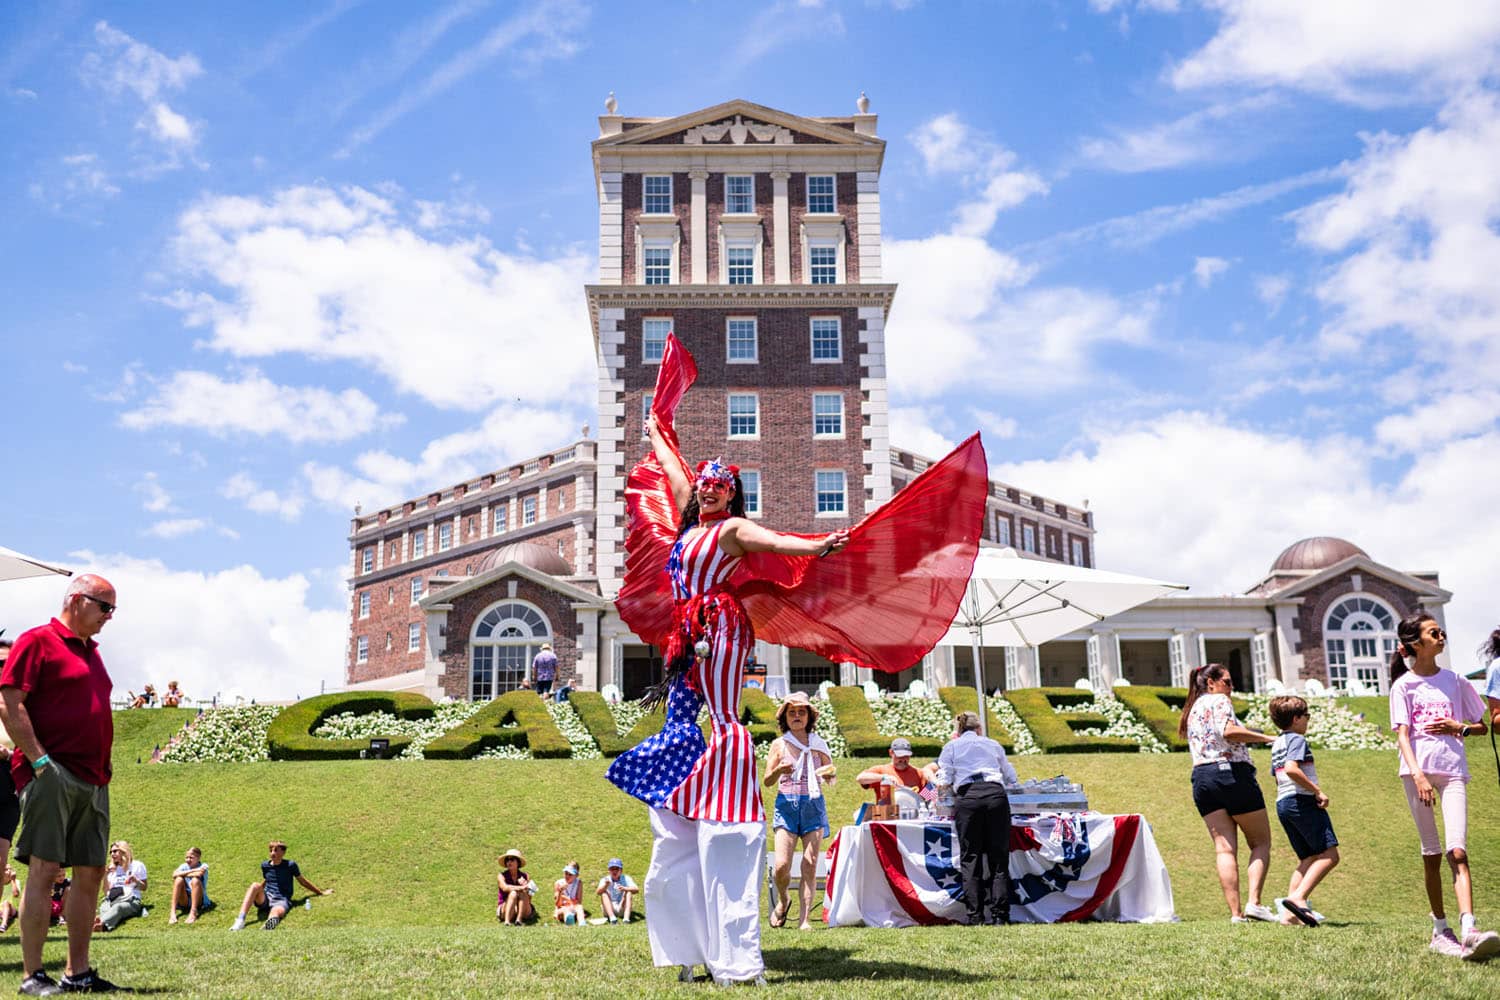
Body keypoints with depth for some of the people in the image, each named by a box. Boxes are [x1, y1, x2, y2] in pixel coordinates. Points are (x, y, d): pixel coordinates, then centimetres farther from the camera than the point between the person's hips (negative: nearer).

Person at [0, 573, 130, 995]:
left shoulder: (90, 651, 21)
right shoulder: (38, 640, -4)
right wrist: (39, 761, -17)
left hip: (93, 781, 8)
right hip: (52, 776, -8)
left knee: (91, 872, 7)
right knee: (44, 869, -8)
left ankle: (78, 972, 13)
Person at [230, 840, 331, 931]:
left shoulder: (290, 865, 4)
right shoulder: (265, 865, 12)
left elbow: (303, 881, 15)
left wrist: (321, 892, 21)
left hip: (281, 901, -4)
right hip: (265, 899, 4)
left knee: (277, 911, -42)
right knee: (255, 886, -29)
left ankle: (268, 926, -82)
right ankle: (240, 921, -41)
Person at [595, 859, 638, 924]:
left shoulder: (626, 879, 2)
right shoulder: (604, 880, 3)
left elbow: (636, 890, -14)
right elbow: (597, 893, -14)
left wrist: (625, 889, -34)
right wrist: (605, 886, -35)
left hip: (622, 909, 0)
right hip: (609, 909, 0)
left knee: (628, 892, -20)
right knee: (604, 893, -21)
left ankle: (626, 918, -39)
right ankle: (612, 917, -44)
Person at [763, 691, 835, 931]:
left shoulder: (818, 744, 9)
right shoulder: (779, 744, 5)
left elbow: (831, 776, 14)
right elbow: (767, 781, 2)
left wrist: (831, 774, -10)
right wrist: (778, 770, -18)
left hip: (813, 805, 1)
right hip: (786, 805, -1)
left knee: (810, 864, -4)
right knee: (781, 865, -11)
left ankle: (804, 918, 1)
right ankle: (783, 900, 19)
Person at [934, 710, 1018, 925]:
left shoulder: (951, 747, 17)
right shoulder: (993, 745, 24)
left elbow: (944, 782, 8)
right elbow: (1011, 777, 24)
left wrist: (953, 783, 29)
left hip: (968, 797, -2)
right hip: (996, 795, 2)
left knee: (970, 857, 2)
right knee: (998, 857, 5)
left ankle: (975, 916, -2)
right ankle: (999, 914, 1)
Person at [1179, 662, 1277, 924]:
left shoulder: (1192, 710, 24)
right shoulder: (1219, 701, -1)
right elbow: (1229, 731, -19)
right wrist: (1267, 738, -15)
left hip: (1201, 778, 7)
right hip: (1231, 773, -7)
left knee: (1224, 848, 0)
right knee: (1261, 843, 3)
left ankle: (1235, 913, -7)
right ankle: (1254, 902, -11)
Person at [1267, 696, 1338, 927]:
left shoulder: (1276, 744, 21)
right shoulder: (1297, 739, -7)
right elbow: (1291, 769, -23)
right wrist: (1318, 791, -18)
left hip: (1282, 803, 9)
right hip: (1302, 800, -9)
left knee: (1308, 858, 11)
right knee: (1329, 854, -11)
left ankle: (1289, 913, 1)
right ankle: (1298, 897, -25)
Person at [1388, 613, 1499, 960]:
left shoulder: (1455, 681, 14)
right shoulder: (1403, 686, 5)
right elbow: (1402, 735, -5)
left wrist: (1458, 727, -2)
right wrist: (1417, 775, -20)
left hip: (1453, 769, 1)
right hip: (1417, 771, -1)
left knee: (1457, 851, -13)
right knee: (1431, 853, 3)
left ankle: (1469, 930, -25)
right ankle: (1440, 929, 12)